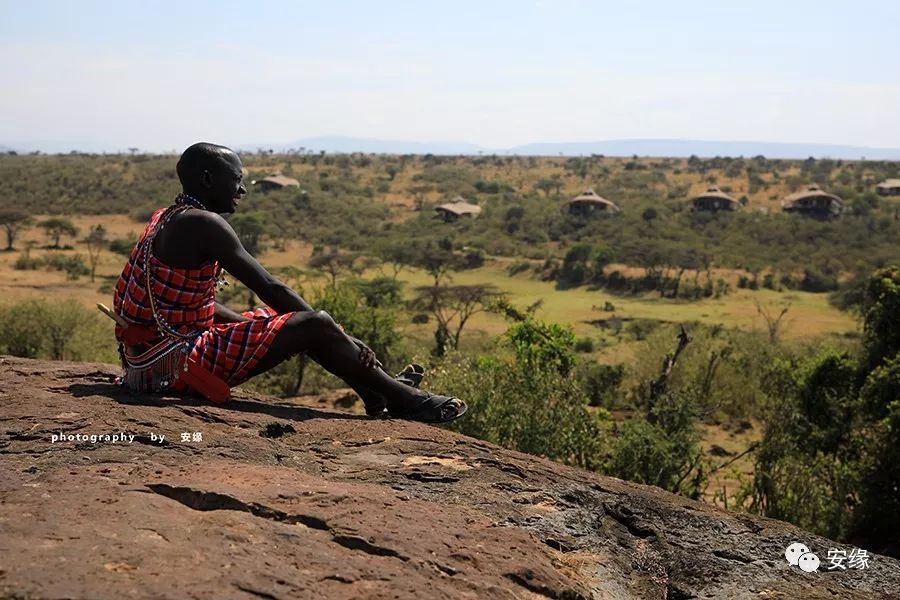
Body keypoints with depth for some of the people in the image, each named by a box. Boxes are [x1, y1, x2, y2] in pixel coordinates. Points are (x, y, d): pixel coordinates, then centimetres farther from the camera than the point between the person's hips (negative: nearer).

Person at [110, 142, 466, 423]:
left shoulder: (167, 219, 13)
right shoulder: (203, 224, -17)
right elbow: (267, 287, -17)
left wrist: (249, 324, 15)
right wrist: (340, 337, -11)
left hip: (150, 359, 10)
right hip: (175, 362, -10)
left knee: (287, 314, 19)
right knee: (316, 326, -13)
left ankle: (376, 393, 21)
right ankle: (404, 399, 2)